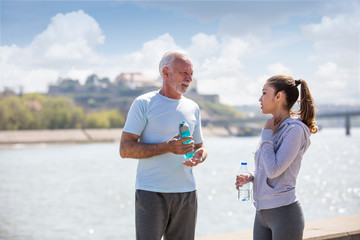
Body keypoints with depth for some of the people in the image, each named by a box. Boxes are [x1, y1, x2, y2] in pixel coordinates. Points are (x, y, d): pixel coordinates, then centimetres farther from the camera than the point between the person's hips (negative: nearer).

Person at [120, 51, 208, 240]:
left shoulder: (193, 108, 15)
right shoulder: (144, 104, -3)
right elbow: (125, 149, -8)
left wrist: (199, 156, -4)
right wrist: (167, 147, -19)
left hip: (186, 193, 5)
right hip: (152, 193, -5)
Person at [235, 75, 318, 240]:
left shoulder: (295, 129, -13)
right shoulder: (276, 126, 12)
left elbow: (274, 170, -21)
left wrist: (267, 133, -12)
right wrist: (250, 177, 3)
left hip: (284, 213, -8)